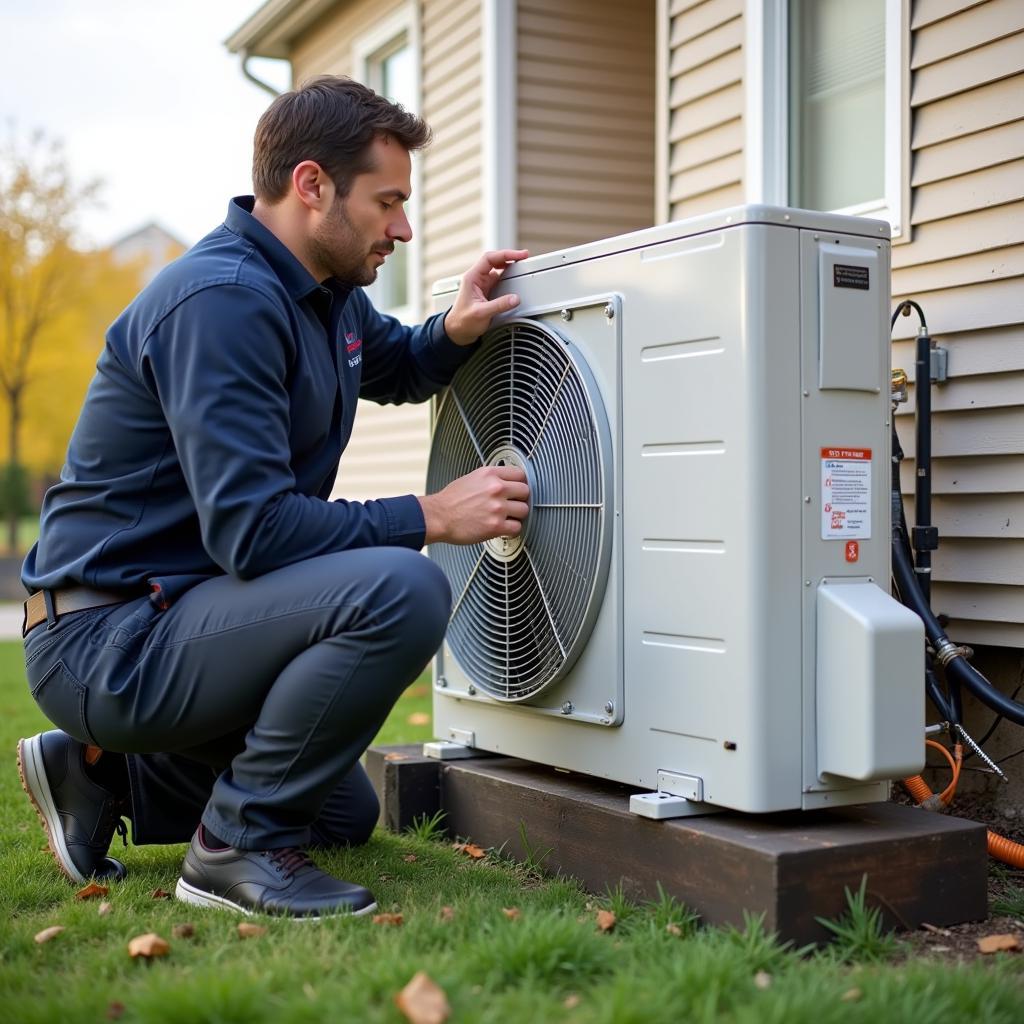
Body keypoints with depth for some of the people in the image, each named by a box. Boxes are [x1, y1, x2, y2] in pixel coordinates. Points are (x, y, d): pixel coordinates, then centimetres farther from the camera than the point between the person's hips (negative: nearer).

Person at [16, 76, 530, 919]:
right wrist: (431, 518, -22)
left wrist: (455, 331, 4)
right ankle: (238, 844, -15)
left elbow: (397, 367, 28)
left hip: (170, 617, 10)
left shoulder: (327, 291, 7)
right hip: (109, 641, -10)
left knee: (346, 813, 25)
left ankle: (101, 773, 21)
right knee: (401, 592, -31)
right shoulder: (223, 301, -23)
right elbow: (250, 527, -29)